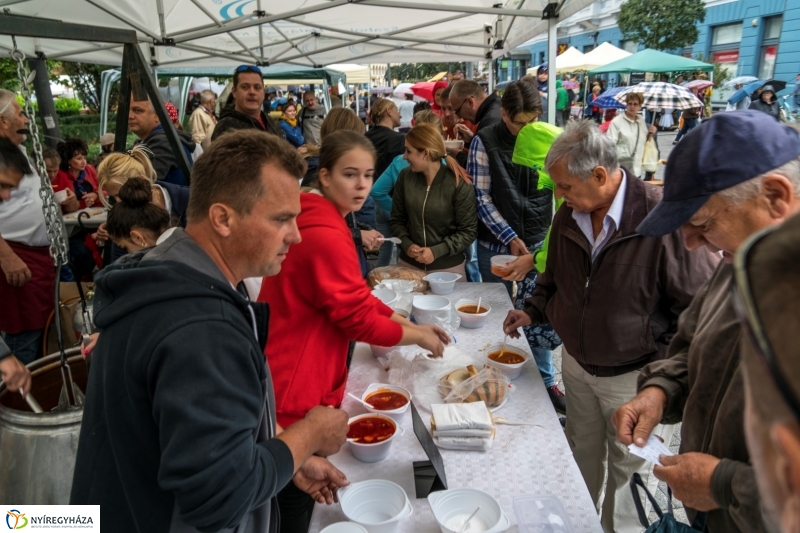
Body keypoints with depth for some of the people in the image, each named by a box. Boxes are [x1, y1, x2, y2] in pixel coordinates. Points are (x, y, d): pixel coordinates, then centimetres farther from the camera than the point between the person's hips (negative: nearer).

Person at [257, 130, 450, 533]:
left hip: (294, 378, 10)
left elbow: (355, 295, 13)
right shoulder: (325, 233, -25)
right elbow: (359, 318, -20)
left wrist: (408, 322, 6)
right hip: (294, 392, -10)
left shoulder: (317, 217, 8)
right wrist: (417, 335, -5)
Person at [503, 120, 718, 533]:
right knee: (582, 459, 24)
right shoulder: (569, 216, -4)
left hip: (635, 376, -5)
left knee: (629, 474, 14)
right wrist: (533, 311, 0)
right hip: (576, 365, 6)